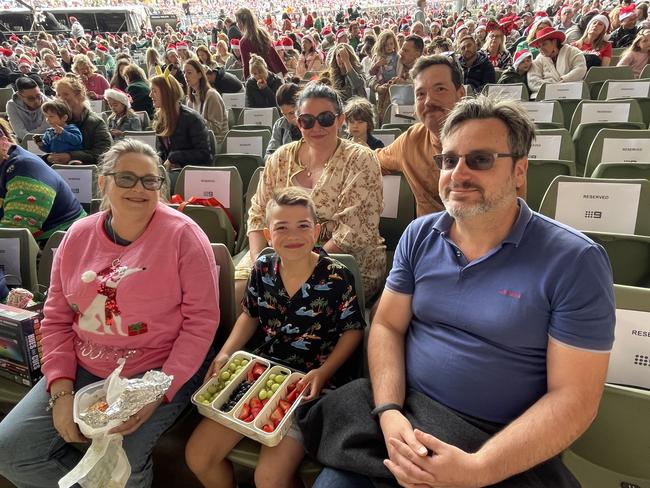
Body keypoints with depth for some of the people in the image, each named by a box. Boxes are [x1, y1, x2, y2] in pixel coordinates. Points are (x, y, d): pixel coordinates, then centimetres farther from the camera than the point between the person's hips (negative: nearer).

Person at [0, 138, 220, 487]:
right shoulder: (79, 236, 3)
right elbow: (56, 319, 6)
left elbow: (201, 320, -13)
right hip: (82, 370, 5)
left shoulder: (182, 235, -12)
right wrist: (61, 390, -5)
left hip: (160, 372, -5)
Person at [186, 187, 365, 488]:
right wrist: (225, 354, 1)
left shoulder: (336, 277, -13)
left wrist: (324, 371, -16)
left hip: (311, 382, -4)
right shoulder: (262, 269, -1)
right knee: (198, 456, 1)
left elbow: (353, 330, -3)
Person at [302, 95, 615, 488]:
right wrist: (388, 411, -14)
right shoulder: (420, 235, 0)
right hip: (405, 415, 3)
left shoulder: (574, 261, -12)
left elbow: (573, 397, -13)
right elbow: (387, 325, 2)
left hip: (506, 448, -2)